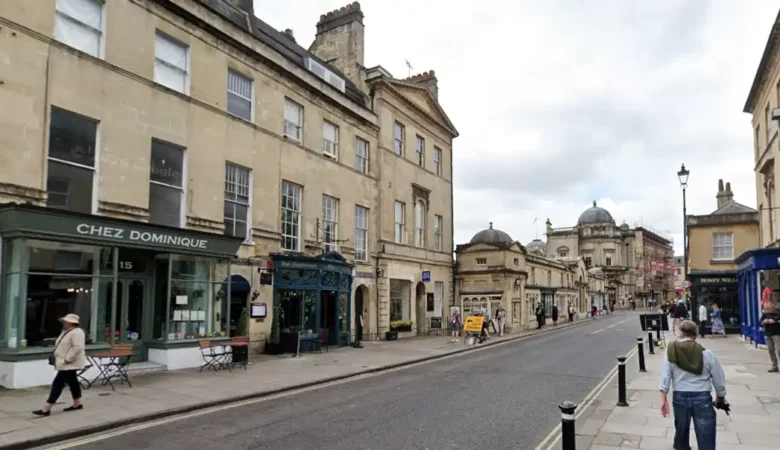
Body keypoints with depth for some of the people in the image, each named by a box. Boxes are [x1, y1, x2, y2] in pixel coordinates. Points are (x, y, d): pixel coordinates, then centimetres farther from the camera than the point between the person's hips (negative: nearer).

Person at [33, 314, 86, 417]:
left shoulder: (77, 332, -20)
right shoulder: (66, 331, 14)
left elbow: (78, 348, -28)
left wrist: (67, 359, -26)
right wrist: (56, 357, 13)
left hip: (69, 364, -11)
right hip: (67, 364, 11)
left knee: (58, 384, -9)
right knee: (73, 383, 16)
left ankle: (46, 409, -7)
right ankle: (77, 404, 25)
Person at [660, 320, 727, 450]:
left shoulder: (671, 351, -4)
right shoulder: (706, 354, -6)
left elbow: (665, 377, -8)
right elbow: (719, 379, 2)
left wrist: (663, 399, -3)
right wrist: (721, 397, 20)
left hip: (680, 397, 2)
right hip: (702, 397, -2)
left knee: (681, 429, 23)